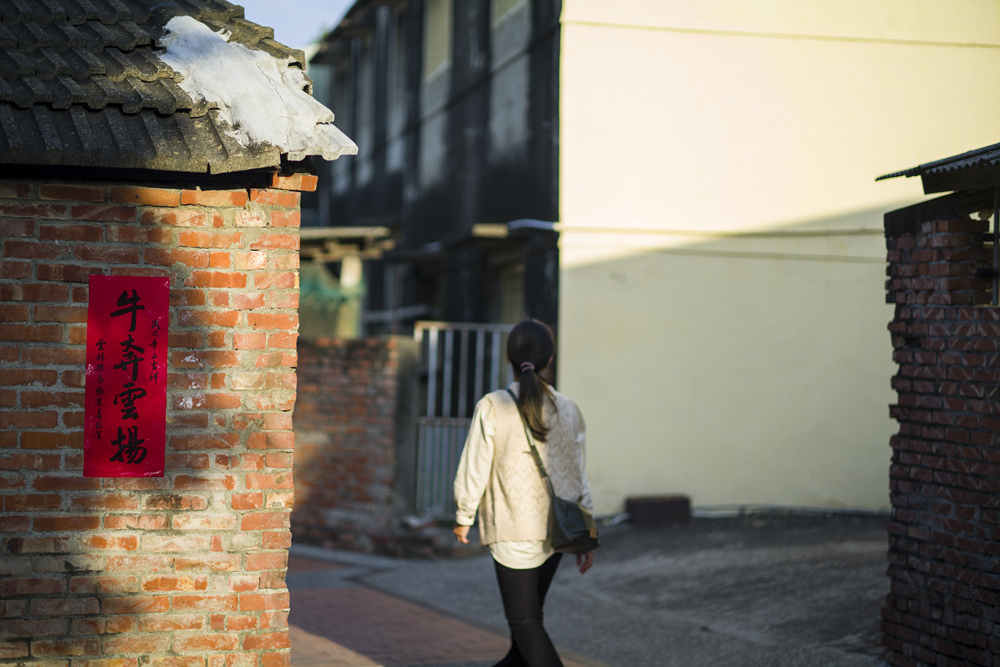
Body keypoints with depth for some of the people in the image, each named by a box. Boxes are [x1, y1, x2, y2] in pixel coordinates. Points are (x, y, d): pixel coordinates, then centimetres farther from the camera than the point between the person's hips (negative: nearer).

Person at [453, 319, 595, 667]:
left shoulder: (492, 407, -12)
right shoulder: (568, 410, 0)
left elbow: (474, 469, -9)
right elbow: (578, 475, 4)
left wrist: (463, 517, 7)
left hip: (513, 529, -5)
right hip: (555, 529, 5)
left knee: (524, 620, 0)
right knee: (528, 612, 23)